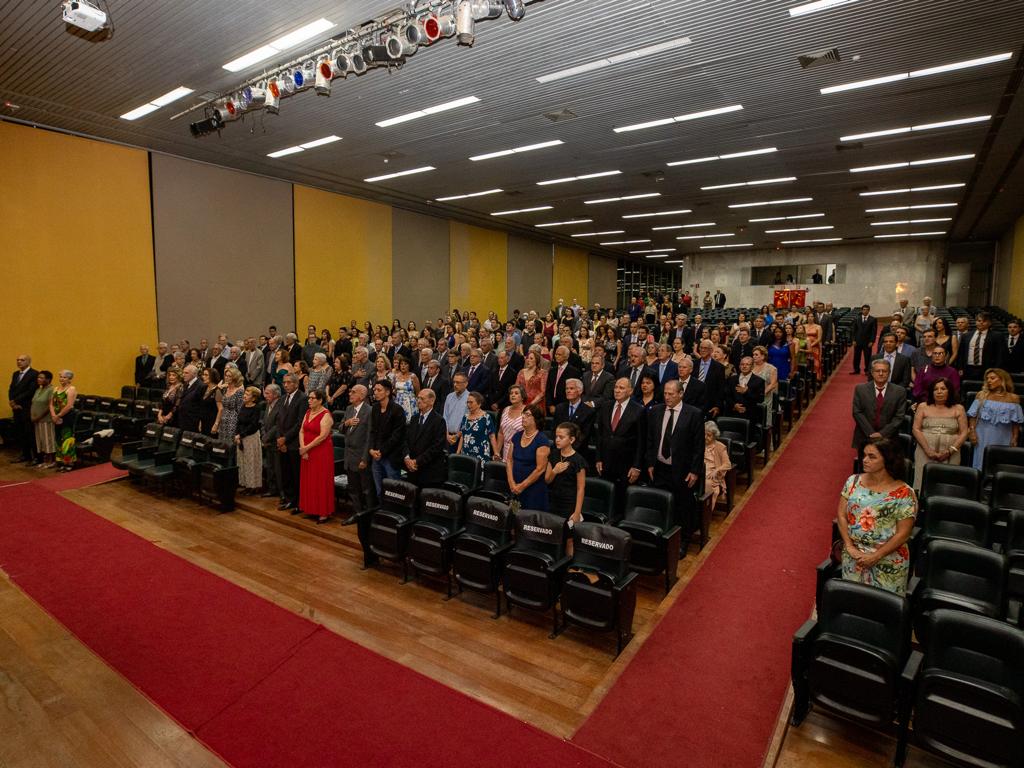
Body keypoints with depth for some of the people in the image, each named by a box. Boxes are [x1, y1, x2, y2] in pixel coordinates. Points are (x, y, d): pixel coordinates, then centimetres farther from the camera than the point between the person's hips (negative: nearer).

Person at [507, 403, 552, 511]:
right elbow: (510, 461, 8)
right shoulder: (517, 436, 8)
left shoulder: (542, 440, -11)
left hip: (534, 489, -5)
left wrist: (522, 486, -11)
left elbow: (540, 469, -15)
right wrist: (512, 483, -4)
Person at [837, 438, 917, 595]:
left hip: (888, 560, -3)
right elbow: (841, 515, 1)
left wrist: (875, 556, -14)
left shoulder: (904, 493, -12)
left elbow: (903, 534, -11)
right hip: (853, 555, 3)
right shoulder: (853, 481, -2)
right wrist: (849, 546, -8)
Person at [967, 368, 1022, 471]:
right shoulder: (981, 395, 1)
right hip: (983, 437, 0)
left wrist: (1014, 438, 0)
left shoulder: (1013, 398, 1)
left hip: (1002, 439, 0)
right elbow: (973, 416, 1)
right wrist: (972, 432, -6)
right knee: (982, 462, 4)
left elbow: (1016, 422, 3)